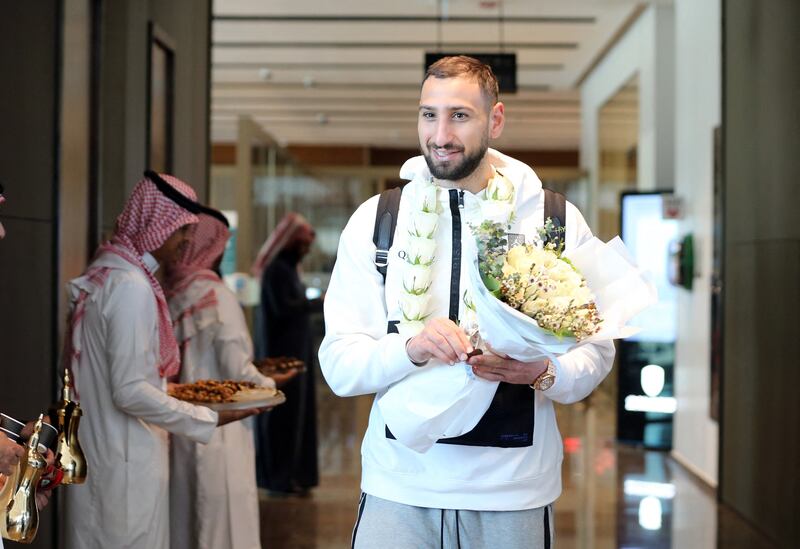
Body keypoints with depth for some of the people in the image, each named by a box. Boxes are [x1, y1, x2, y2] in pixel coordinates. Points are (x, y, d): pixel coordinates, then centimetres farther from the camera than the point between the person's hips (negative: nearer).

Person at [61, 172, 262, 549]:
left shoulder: (104, 272, 9)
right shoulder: (132, 286, -19)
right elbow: (131, 392, -21)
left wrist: (169, 390, 19)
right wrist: (209, 419, -15)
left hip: (96, 453, 9)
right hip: (126, 465, -9)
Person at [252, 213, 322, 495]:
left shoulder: (289, 268, 16)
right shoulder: (276, 269, -12)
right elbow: (283, 308, -22)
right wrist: (319, 303, -17)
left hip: (296, 351, 9)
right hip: (283, 353, -9)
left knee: (298, 411, 9)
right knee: (284, 412, -6)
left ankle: (293, 475, 14)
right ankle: (280, 478, 0)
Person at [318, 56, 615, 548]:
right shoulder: (375, 219, 1)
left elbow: (596, 350, 0)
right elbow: (339, 366, -4)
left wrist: (544, 373, -21)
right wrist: (410, 349, -23)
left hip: (515, 490, 0)